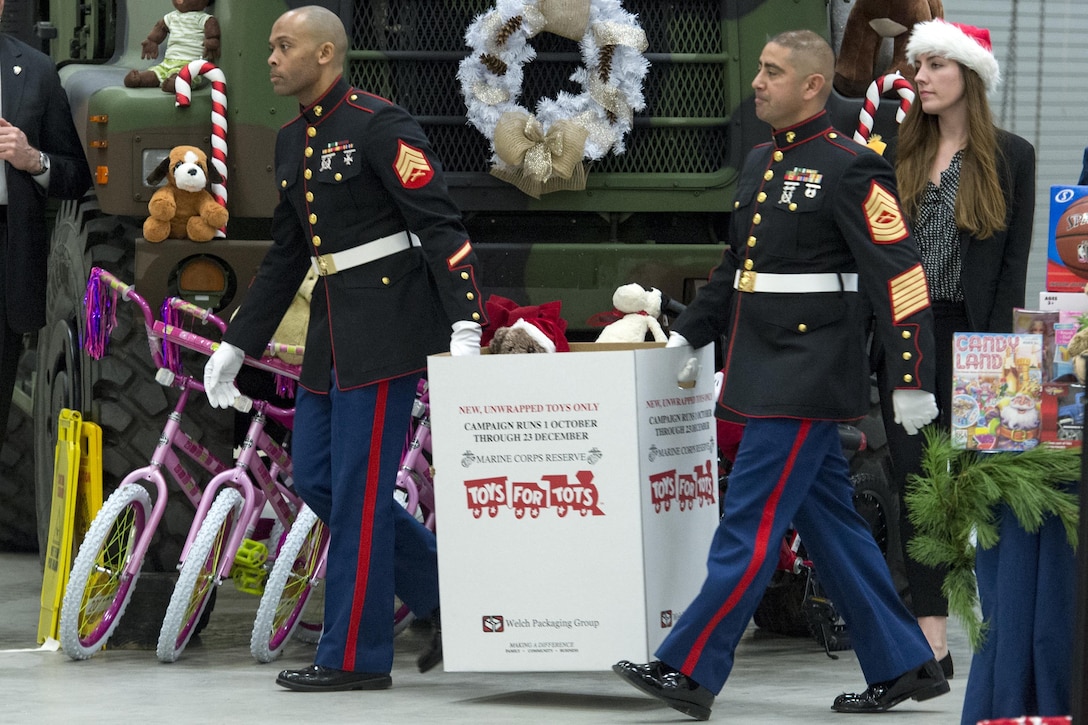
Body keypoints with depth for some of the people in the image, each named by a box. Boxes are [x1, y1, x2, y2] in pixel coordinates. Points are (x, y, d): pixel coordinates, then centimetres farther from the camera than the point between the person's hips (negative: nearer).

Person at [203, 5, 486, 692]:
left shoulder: (381, 126, -13)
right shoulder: (293, 141, 14)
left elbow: (442, 226, -18)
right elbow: (286, 254, 21)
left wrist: (464, 326, -27)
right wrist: (237, 344, 20)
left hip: (388, 324, -9)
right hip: (333, 329, 9)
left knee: (358, 486, -6)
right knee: (315, 475, 9)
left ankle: (355, 655, 3)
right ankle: (450, 597, 19)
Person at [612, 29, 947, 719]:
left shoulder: (850, 168, -12)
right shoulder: (761, 163, 14)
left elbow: (902, 273, -15)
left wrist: (914, 378, -18)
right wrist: (687, 334, 20)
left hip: (809, 375, -9)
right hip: (767, 371, 9)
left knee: (751, 521, -9)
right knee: (829, 520, 12)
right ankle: (904, 666, 19)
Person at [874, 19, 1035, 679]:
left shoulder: (1010, 156, 2)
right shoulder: (898, 155, 11)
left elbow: (1015, 259, -1)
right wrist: (875, 338, 1)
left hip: (970, 334, -3)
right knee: (915, 479, -2)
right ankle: (932, 636, -3)